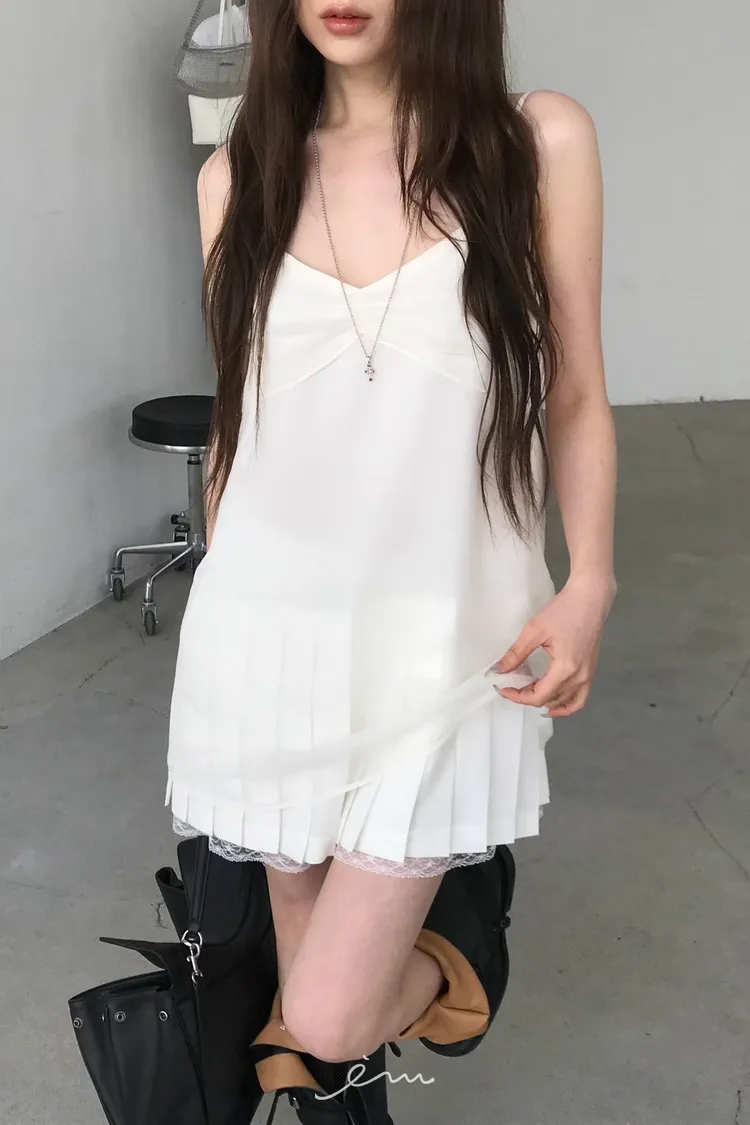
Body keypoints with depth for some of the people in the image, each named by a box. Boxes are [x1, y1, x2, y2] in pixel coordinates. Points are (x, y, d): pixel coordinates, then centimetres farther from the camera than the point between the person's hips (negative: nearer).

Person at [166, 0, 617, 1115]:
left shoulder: (542, 144, -5)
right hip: (272, 627, 3)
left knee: (333, 1020, -2)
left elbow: (574, 395, 1)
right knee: (306, 965, 16)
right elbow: (238, 415, 10)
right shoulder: (240, 177, 2)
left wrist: (591, 581, -11)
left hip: (439, 636, -2)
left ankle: (420, 969, 32)